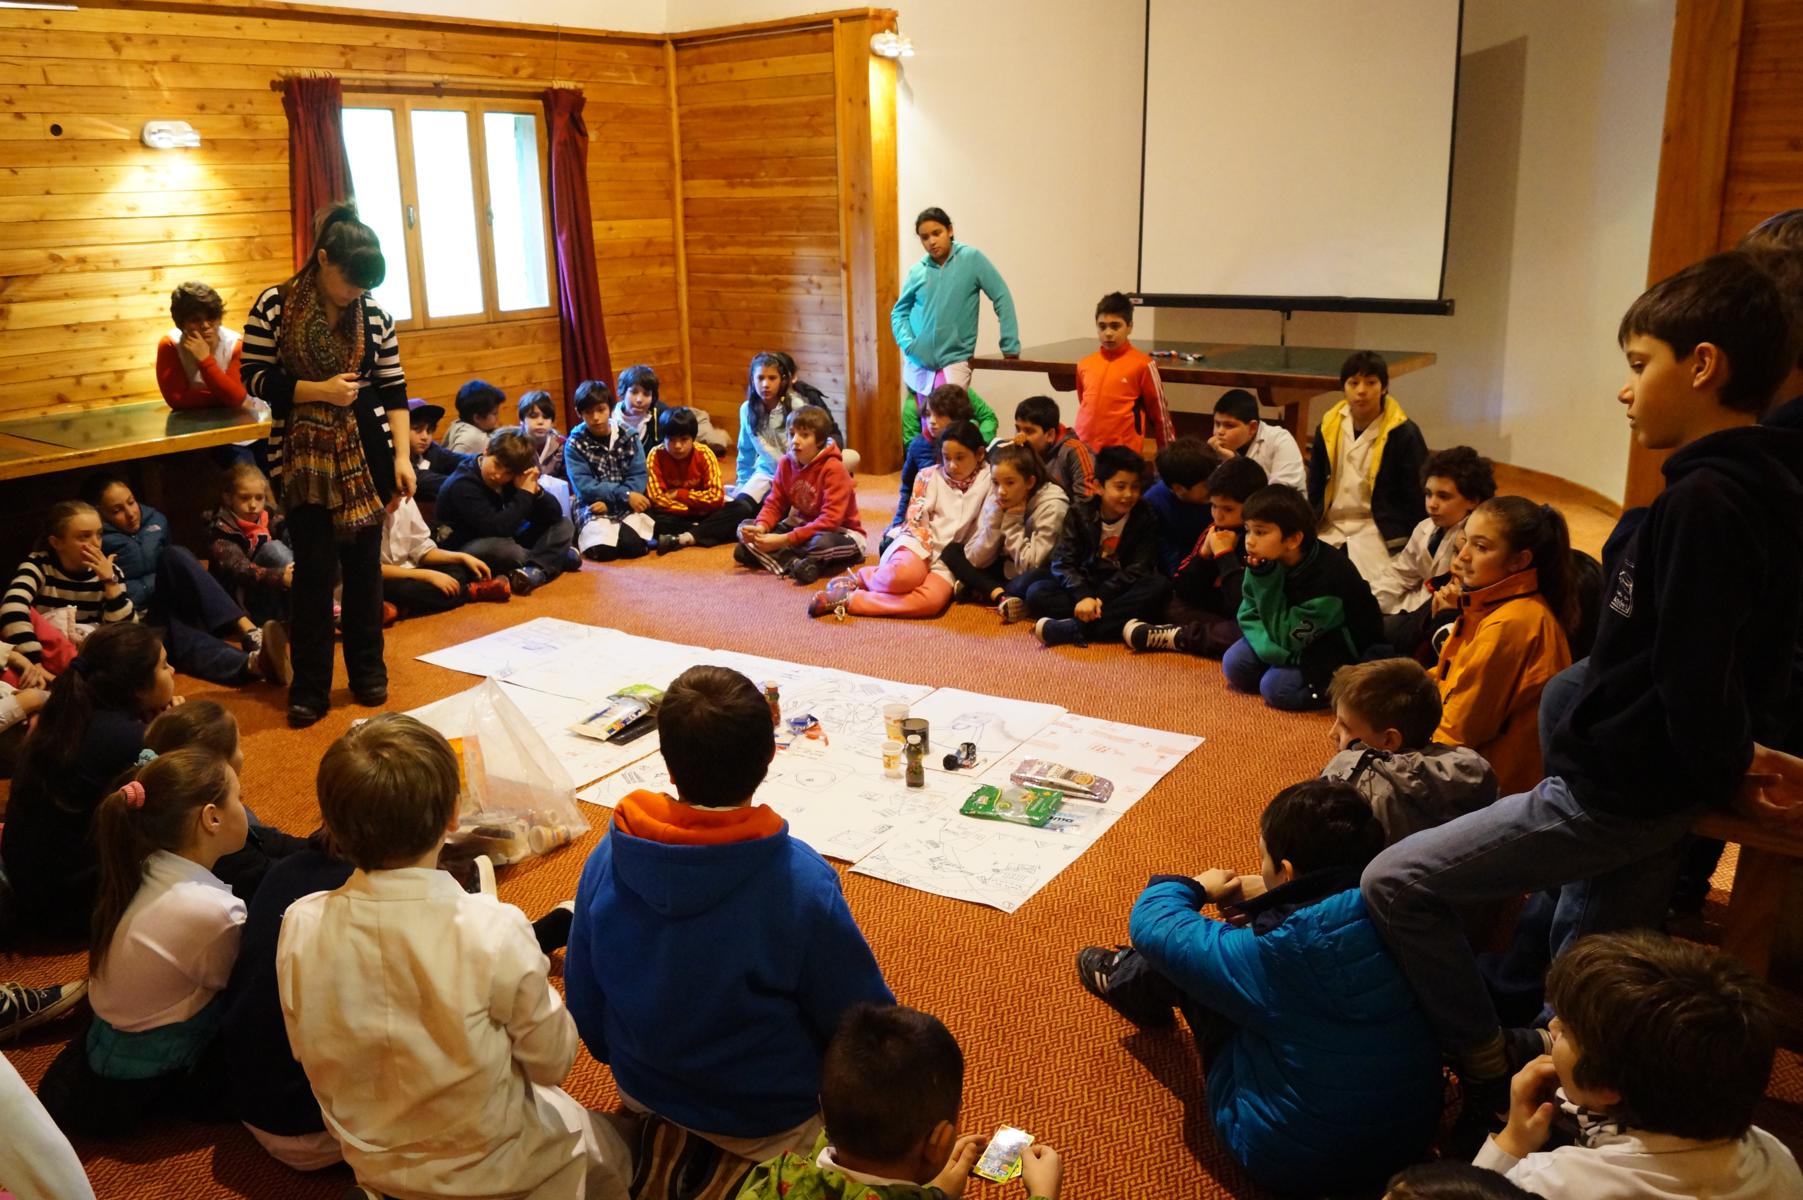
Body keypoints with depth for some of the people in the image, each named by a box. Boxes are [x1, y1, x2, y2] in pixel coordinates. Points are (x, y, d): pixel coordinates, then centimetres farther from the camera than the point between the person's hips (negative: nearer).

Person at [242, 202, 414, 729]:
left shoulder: (374, 315, 2)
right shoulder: (275, 306, -4)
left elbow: (393, 391, 4)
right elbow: (255, 377, -3)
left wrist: (403, 455, -4)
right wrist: (319, 391, -15)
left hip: (365, 454, 2)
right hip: (304, 457, -2)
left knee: (363, 562, 7)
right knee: (314, 567, -1)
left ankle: (368, 672, 22)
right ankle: (309, 688, 10)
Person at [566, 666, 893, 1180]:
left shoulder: (608, 858, -20)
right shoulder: (803, 885, -34)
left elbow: (584, 1000, -5)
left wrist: (626, 1062, 15)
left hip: (643, 1095, 4)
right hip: (768, 1125, -4)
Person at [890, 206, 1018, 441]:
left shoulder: (971, 259, -7)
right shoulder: (917, 271, 2)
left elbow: (1002, 298, -7)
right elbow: (899, 312, 11)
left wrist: (1010, 346, -10)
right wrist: (907, 343, -8)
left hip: (954, 358, -4)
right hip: (917, 361, 4)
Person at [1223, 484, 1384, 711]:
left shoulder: (1327, 576, -32)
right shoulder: (1268, 562, -12)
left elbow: (1287, 639, -27)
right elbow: (1249, 616, -7)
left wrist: (1265, 580, -35)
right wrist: (1274, 650, -28)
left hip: (1345, 653, -7)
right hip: (1296, 643, 7)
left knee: (1277, 686, -25)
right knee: (1234, 663, -10)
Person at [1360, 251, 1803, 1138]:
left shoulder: (1701, 502, -24)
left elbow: (1694, 677, -25)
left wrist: (1725, 769, -9)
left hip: (1611, 795, -10)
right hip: (1657, 790, 10)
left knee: (1398, 884, -2)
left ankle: (1490, 1088, 10)